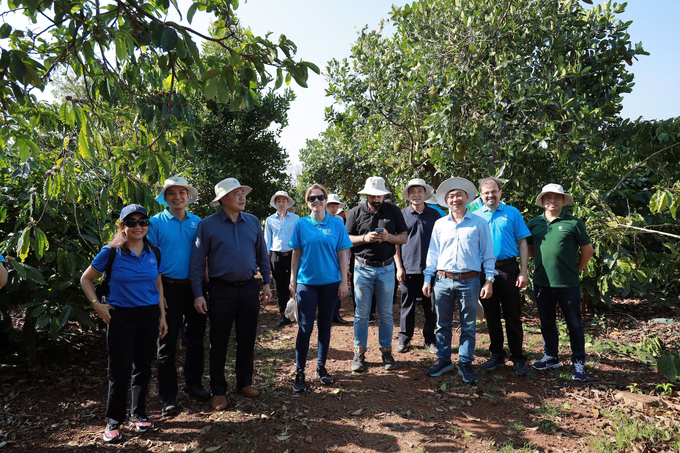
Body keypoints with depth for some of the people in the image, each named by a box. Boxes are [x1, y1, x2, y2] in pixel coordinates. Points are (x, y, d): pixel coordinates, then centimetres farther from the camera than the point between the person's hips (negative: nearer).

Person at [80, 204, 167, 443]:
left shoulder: (154, 252, 3)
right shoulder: (111, 252, -7)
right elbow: (86, 279, 4)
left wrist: (162, 316, 9)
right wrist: (96, 304, -6)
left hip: (149, 315, 3)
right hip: (120, 316, -3)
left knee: (143, 367, 11)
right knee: (120, 370, 0)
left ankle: (138, 415, 28)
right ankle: (113, 421, 18)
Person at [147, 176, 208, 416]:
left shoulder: (197, 222, 8)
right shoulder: (156, 223, -2)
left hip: (194, 287, 4)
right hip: (169, 288, -3)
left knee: (196, 338, 13)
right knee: (167, 344, 4)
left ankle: (193, 384, 30)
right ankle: (168, 396, 15)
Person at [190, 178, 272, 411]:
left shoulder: (253, 221, 6)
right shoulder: (208, 224, -5)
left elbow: (262, 254, 13)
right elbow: (197, 261, -4)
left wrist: (266, 282, 10)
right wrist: (198, 294, -8)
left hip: (249, 288, 3)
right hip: (221, 290, -3)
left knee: (247, 339, 12)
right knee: (219, 341, 6)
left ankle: (244, 382, 30)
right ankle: (218, 390, 22)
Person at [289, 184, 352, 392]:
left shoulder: (337, 224, 0)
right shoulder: (301, 224, 1)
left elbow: (342, 254, 1)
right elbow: (296, 254, 6)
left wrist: (344, 282, -2)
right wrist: (292, 279, 3)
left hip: (330, 282, 1)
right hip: (306, 282, -1)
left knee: (325, 325, 11)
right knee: (305, 327, -3)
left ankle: (321, 367, 25)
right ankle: (299, 372, 9)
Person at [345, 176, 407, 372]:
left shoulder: (393, 211, 3)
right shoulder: (356, 212, 2)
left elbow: (404, 238, 3)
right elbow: (346, 239, 2)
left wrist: (388, 237, -17)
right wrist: (364, 238, -16)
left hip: (386, 268, 1)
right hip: (363, 268, 0)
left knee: (386, 314, 8)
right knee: (361, 314, 5)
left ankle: (386, 351, 21)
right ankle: (359, 352, 16)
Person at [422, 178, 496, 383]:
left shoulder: (479, 223, 3)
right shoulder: (439, 224, 9)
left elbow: (488, 254, 4)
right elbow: (432, 254, 13)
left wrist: (489, 280, -2)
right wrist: (427, 279, 9)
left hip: (469, 281, -2)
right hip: (443, 281, 2)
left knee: (468, 326, 6)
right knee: (442, 324, 10)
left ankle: (465, 364, 19)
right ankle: (443, 359, 25)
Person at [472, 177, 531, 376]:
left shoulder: (512, 213, 4)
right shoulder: (475, 216, 8)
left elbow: (522, 243, 2)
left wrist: (523, 271, -6)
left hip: (508, 269, -2)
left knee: (513, 315, 3)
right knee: (491, 315, 10)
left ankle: (518, 358, 14)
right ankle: (497, 356, 23)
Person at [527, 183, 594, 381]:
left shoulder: (574, 223, -2)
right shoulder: (534, 223, 7)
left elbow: (587, 250, 5)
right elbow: (530, 248, 18)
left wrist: (577, 270, 5)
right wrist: (543, 263, 8)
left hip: (568, 283, -3)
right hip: (542, 282, 3)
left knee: (574, 325, 7)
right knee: (547, 323, 16)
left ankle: (578, 363, 18)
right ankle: (551, 357, 31)